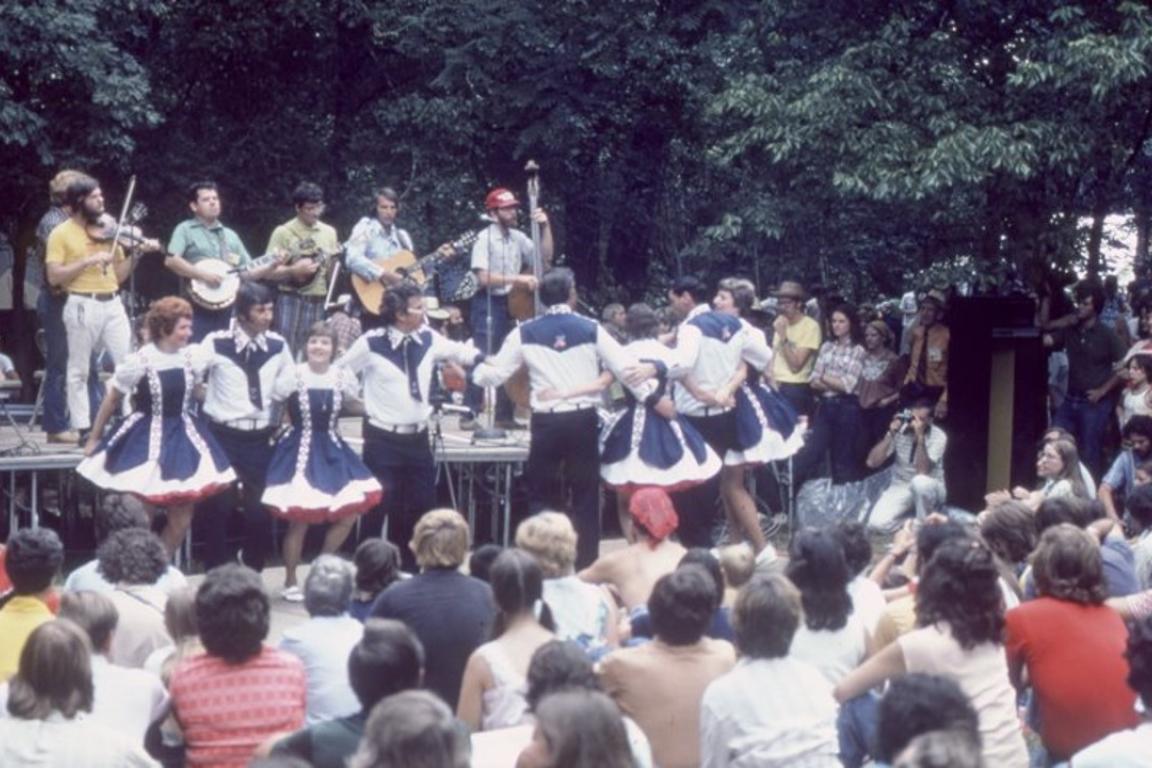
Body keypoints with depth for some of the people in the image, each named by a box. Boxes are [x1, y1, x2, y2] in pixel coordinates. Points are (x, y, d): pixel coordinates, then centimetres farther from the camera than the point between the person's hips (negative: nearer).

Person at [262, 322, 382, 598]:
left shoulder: (342, 376, 0)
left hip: (331, 451, 4)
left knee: (349, 513, 1)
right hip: (300, 451, -4)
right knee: (300, 520, -2)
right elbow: (272, 403, -3)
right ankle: (290, 582, 15)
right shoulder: (292, 374, -11)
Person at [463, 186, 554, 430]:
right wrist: (518, 278, -25)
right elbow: (484, 278, -20)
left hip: (512, 303, 7)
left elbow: (545, 260, 8)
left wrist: (545, 227, 1)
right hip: (488, 304, -7)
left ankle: (504, 414, 15)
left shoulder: (518, 238, 9)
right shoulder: (485, 239, -11)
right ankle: (470, 413, -7)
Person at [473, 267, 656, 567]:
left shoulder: (525, 333, 1)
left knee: (541, 495, 10)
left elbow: (496, 374, 6)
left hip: (546, 423, 0)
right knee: (585, 495, 9)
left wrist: (477, 368, 27)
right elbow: (625, 367, 0)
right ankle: (586, 564, 11)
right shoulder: (590, 329, 0)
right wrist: (654, 398, 9)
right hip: (583, 421, 0)